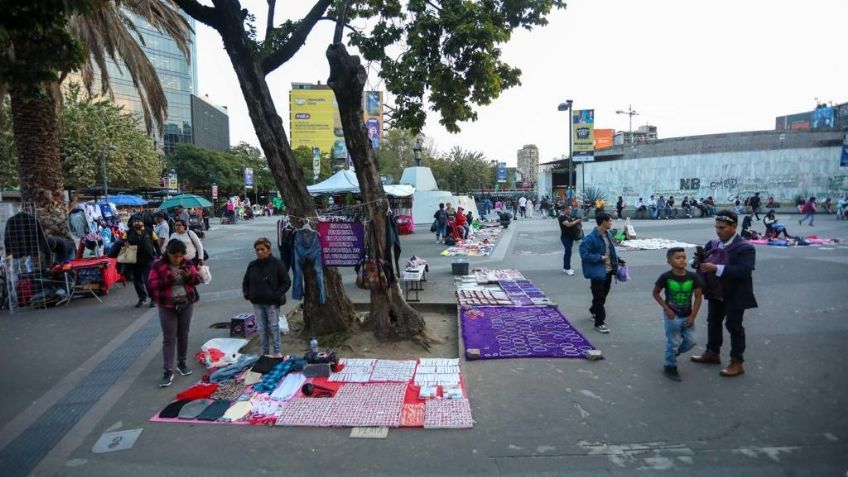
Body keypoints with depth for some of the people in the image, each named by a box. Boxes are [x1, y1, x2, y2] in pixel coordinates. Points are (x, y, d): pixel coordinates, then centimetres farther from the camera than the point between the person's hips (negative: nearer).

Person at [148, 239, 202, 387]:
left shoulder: (187, 263, 1)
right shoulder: (158, 265, -7)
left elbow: (199, 279, 2)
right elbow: (152, 284, -11)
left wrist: (189, 276, -19)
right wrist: (168, 279, -24)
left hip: (186, 303, 3)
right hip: (167, 306, -3)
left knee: (183, 335, 13)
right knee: (169, 338, -3)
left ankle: (182, 363, 30)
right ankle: (168, 371, 0)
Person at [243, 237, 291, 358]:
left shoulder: (276, 264, -8)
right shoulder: (252, 265, 5)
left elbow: (286, 282, -8)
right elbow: (245, 282, 17)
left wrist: (277, 295, -15)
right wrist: (247, 294, 2)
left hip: (272, 303, -4)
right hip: (257, 303, 4)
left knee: (274, 327, 3)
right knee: (262, 328, 10)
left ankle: (277, 352, 16)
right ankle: (265, 353, 21)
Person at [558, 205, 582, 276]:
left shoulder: (569, 216, 14)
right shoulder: (562, 217, -13)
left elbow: (573, 224, 26)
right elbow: (568, 224, -25)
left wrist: (579, 223, 7)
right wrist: (576, 221, -15)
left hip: (570, 236, 9)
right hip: (565, 237, -9)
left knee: (568, 252, 12)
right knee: (568, 252, -9)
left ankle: (565, 268, 20)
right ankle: (567, 268, -3)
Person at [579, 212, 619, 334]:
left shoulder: (607, 234, 4)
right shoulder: (590, 238, -22)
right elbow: (584, 254, -24)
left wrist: (616, 260, 6)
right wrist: (600, 258, -21)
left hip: (608, 270, 8)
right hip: (597, 272, -8)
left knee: (603, 294, 23)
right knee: (599, 298, -1)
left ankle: (594, 312, 45)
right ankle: (599, 323, 9)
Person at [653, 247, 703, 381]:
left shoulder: (693, 277, -10)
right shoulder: (666, 277, -17)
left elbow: (698, 297, -3)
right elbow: (655, 293, -5)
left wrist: (692, 316, -7)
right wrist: (666, 308, -13)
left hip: (687, 316, 4)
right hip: (672, 316, -3)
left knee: (690, 342, 11)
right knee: (673, 343, 5)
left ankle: (673, 352, 40)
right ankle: (670, 367, 24)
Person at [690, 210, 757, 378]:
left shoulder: (745, 248, -18)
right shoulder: (712, 244, 0)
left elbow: (744, 271, -30)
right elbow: (702, 262, 7)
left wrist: (717, 268, -35)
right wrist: (698, 260, -18)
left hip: (735, 296, -6)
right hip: (715, 293, 6)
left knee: (734, 326, 3)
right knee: (713, 322, 17)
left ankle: (737, 363, 16)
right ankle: (712, 353, 34)